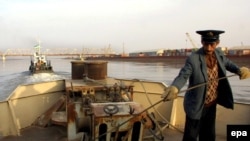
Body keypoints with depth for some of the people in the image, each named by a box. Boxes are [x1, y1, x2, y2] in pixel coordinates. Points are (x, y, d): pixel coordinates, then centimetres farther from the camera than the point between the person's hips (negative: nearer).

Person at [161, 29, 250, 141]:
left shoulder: (219, 53, -4)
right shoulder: (193, 58, -24)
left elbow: (227, 63, 14)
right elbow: (183, 76, -32)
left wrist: (240, 70, -7)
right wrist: (174, 88, -54)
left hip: (212, 104, 6)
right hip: (196, 105, -6)